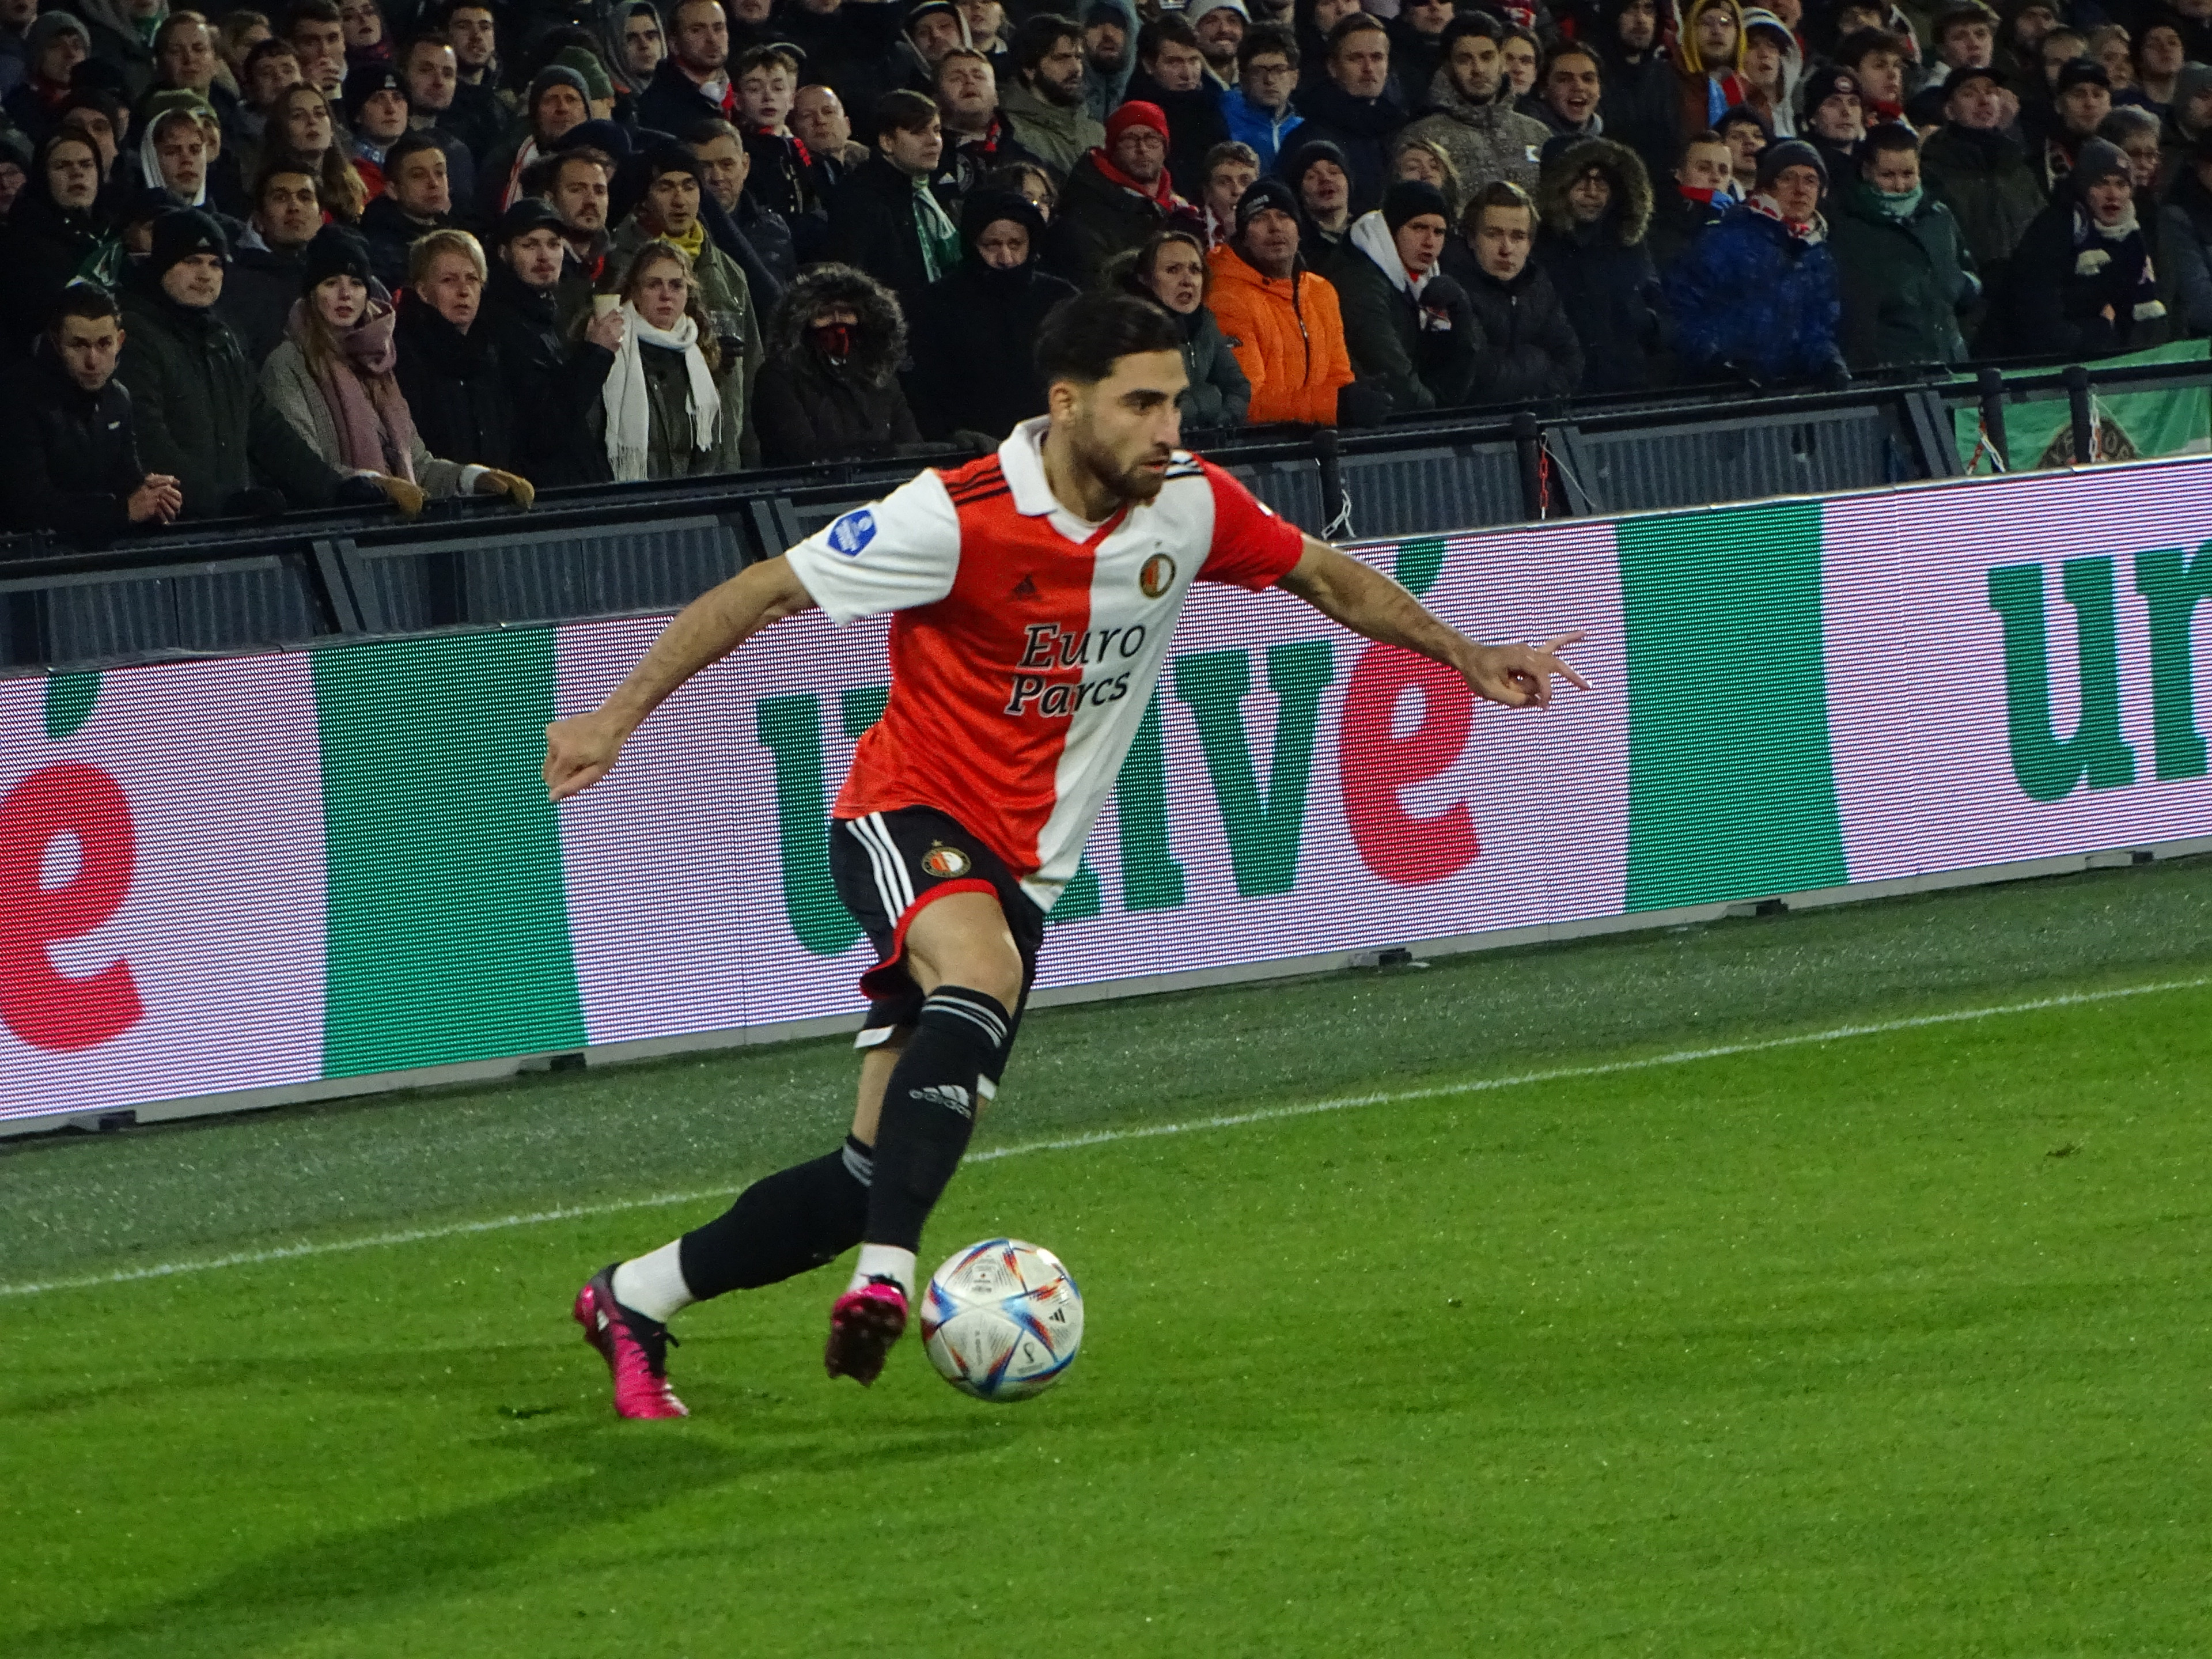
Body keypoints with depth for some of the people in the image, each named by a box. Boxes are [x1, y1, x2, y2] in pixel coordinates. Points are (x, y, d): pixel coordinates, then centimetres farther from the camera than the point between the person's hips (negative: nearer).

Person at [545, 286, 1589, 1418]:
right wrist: (618, 717, -15)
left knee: (876, 1172, 0)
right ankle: (885, 1281, -43)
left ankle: (635, 1300, 15)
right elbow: (764, 593, -13)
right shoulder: (958, 519, -20)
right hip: (909, 814, -5)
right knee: (983, 975, -39)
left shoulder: (1192, 507, -4)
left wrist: (1468, 658, 18)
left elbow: (1321, 575, 16)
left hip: (1020, 861, 5)